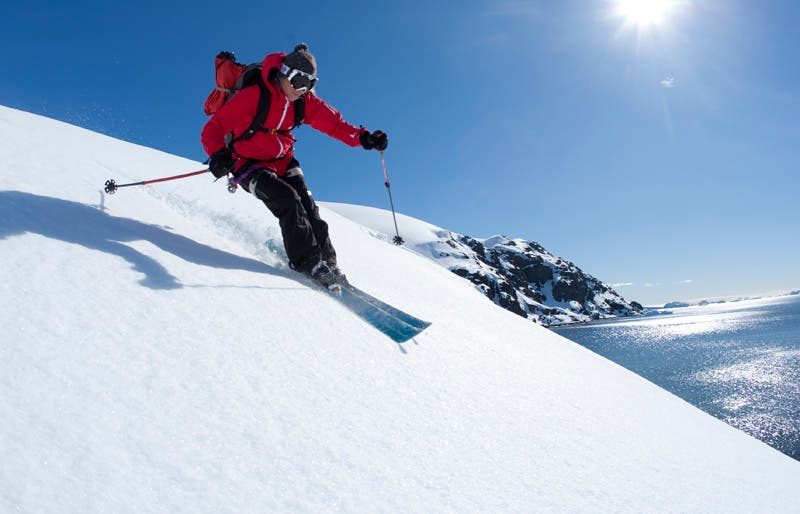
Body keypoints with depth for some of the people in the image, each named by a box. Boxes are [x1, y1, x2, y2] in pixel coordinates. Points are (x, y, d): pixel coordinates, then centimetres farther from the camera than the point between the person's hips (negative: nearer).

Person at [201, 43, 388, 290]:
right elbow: (214, 128, -16)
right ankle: (309, 263, -22)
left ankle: (328, 263, -5)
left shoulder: (304, 101, -1)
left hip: (283, 161, 5)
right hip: (249, 164, -5)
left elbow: (332, 121, -5)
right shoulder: (253, 96, -19)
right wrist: (219, 154, -36)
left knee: (307, 207, -11)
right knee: (288, 201, -26)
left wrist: (362, 137, -22)